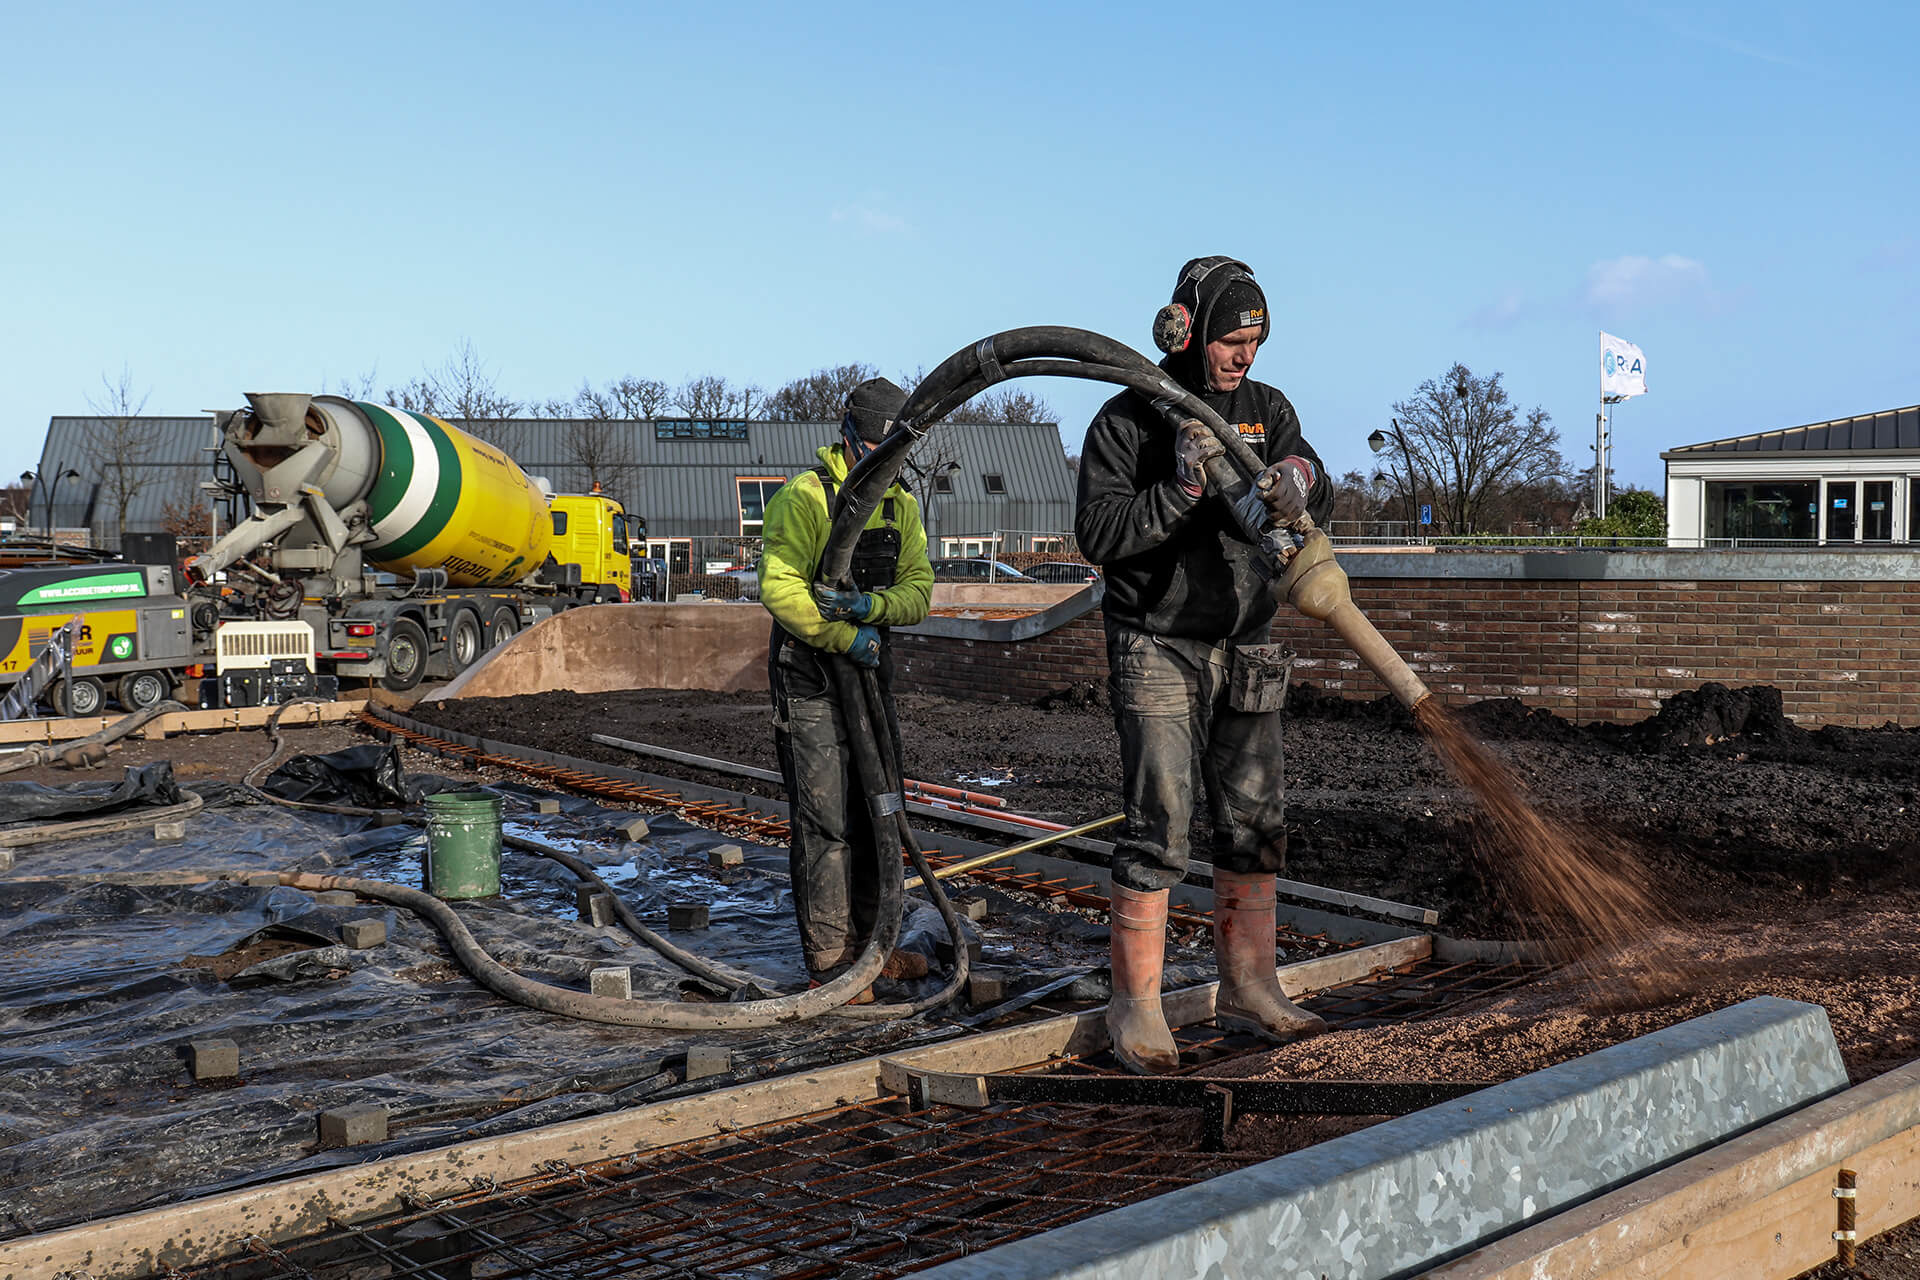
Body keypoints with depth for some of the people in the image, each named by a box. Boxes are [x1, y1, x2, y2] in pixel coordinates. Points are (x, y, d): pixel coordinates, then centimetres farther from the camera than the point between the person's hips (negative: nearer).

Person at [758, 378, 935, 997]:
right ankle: (829, 962, 0)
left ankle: (868, 943, 25)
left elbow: (919, 589, 1)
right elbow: (778, 587, -20)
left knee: (875, 814, 13)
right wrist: (846, 638, -24)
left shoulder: (901, 505, 10)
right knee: (825, 823, -6)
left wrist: (871, 606, -20)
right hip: (809, 675, -7)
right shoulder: (804, 497, -11)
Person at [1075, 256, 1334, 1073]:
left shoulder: (1267, 410, 7)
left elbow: (1317, 496, -7)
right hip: (1157, 648, -5)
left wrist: (1296, 481, -30)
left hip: (1245, 649, 5)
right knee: (1158, 827, -8)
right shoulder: (1125, 420, -7)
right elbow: (1098, 535, -15)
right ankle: (1135, 1006, 1)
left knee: (1255, 821, 7)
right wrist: (1183, 488, -24)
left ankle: (1247, 991, 18)